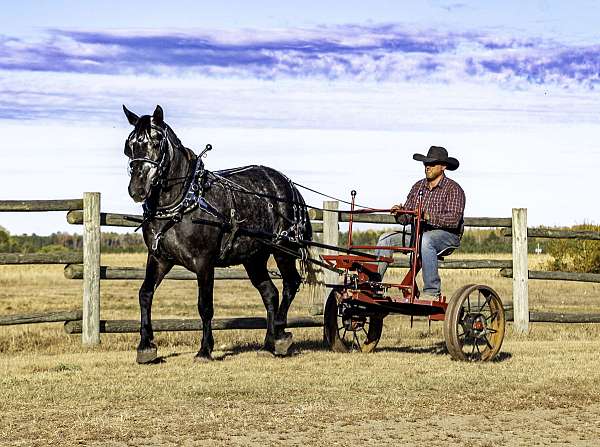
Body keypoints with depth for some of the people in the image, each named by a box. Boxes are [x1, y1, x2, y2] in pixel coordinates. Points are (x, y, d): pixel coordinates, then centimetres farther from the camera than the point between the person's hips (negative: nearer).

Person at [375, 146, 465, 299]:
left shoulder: (453, 189, -6)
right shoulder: (418, 187, 13)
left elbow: (454, 220, -20)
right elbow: (406, 217, 11)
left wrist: (428, 216, -32)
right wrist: (399, 214, -14)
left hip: (447, 235, -7)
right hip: (418, 232, 7)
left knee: (425, 240, -39)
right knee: (386, 238, -8)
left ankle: (432, 291, -35)